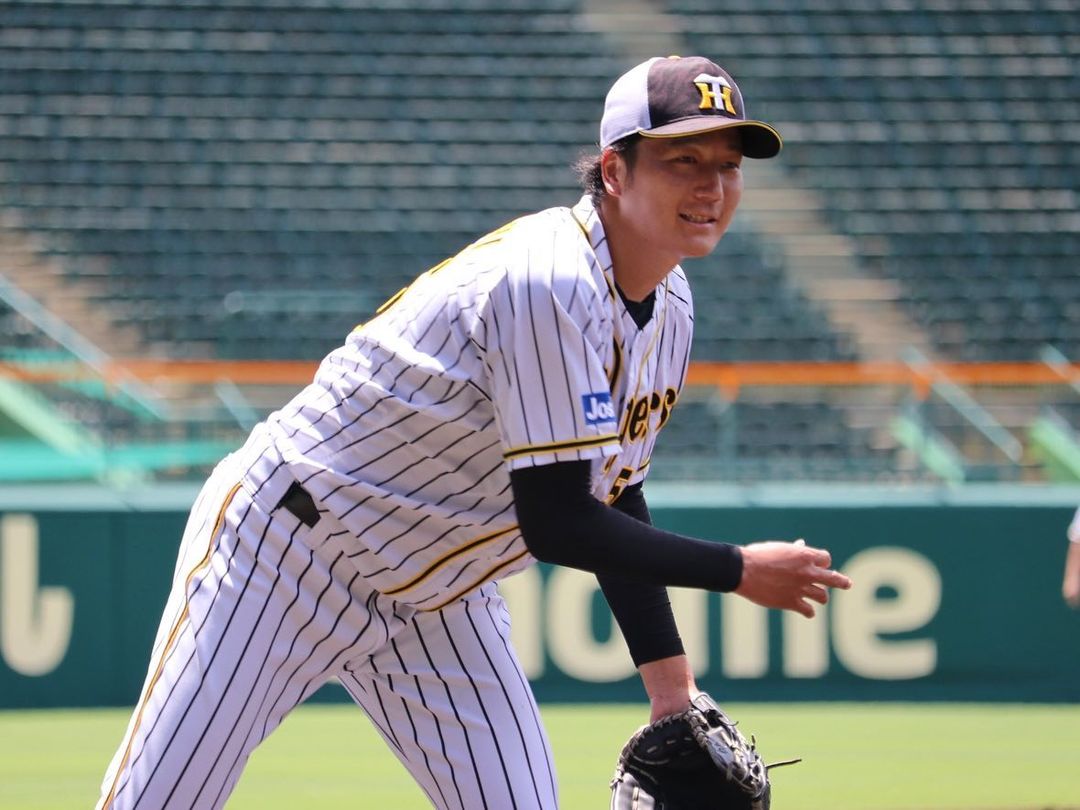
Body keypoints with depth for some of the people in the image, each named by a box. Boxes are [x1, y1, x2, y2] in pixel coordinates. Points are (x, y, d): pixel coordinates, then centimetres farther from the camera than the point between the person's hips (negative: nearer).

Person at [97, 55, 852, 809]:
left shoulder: (670, 306, 0)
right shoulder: (549, 281, -29)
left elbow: (614, 498, 11)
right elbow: (556, 523, -30)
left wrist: (670, 681, 6)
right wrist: (739, 571, -20)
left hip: (440, 598, 9)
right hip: (290, 549, -9)